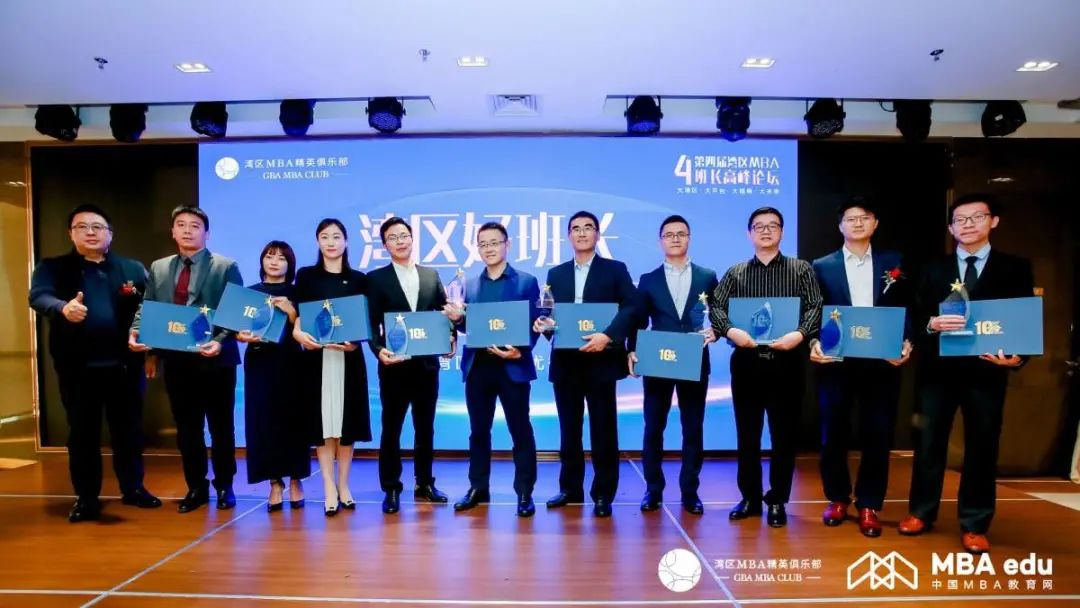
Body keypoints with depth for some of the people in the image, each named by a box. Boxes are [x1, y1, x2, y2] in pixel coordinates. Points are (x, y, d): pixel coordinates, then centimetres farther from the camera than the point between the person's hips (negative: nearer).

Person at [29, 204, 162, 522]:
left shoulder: (133, 269, 6)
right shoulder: (53, 267, 3)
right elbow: (38, 297, -15)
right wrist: (63, 308, -37)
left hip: (124, 365, 1)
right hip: (77, 368, -1)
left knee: (129, 430, 11)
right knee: (82, 433, 9)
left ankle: (133, 488, 25)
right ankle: (86, 498, 21)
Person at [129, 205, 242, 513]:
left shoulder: (226, 267, -1)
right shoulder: (158, 268, 12)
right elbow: (146, 309, 10)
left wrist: (220, 342, -21)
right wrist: (136, 333, -10)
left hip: (216, 360, -4)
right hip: (176, 361, 4)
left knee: (221, 427, 7)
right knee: (186, 429, 12)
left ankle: (224, 486, 22)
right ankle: (196, 487, 26)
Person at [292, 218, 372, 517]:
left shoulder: (358, 279, 8)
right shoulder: (306, 276, 7)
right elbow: (296, 318, 4)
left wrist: (355, 342, -15)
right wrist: (299, 335, -18)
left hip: (349, 358, 1)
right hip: (316, 357, 0)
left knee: (347, 421, 6)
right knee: (322, 422, 0)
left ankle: (343, 486, 18)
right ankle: (329, 489, 7)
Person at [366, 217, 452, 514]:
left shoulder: (431, 275, 10)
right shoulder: (376, 278, 1)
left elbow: (444, 313, 10)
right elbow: (372, 324, -5)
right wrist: (379, 350, -21)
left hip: (427, 364, 3)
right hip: (394, 366, -3)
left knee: (425, 427, 13)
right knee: (391, 429, 6)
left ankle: (424, 483, 26)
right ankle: (391, 489, 18)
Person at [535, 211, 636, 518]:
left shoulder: (616, 270, 3)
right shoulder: (556, 274, 14)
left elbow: (631, 309, -7)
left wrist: (608, 336, -21)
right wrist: (542, 323, -10)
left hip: (600, 361, -3)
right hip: (565, 362, 4)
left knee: (603, 430, 3)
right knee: (569, 429, 11)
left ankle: (603, 494, 14)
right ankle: (570, 488, 23)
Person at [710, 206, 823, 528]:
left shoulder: (801, 269, 6)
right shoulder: (735, 272, 9)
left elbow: (815, 307, -3)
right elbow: (716, 307, 1)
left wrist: (800, 334, -20)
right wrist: (730, 330, -18)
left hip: (786, 361, -1)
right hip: (746, 361, 1)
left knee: (784, 433, 6)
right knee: (747, 433, 8)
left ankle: (777, 500, 20)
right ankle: (750, 498, 22)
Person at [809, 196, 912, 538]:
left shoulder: (893, 263, 11)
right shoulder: (822, 267, 7)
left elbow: (905, 310, 7)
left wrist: (906, 343, -8)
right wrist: (814, 344, -13)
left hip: (882, 362, 1)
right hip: (836, 362, -1)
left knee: (878, 436, 4)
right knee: (834, 434, 6)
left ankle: (869, 505, 17)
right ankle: (837, 499, 23)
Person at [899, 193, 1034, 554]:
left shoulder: (1015, 268, 5)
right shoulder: (934, 270, 11)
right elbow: (916, 317, 6)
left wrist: (1017, 356, -19)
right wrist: (932, 323, -16)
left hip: (986, 371, -1)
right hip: (937, 369, 2)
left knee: (982, 448, 7)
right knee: (928, 443, 9)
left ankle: (974, 525, 20)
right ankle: (921, 512, 23)